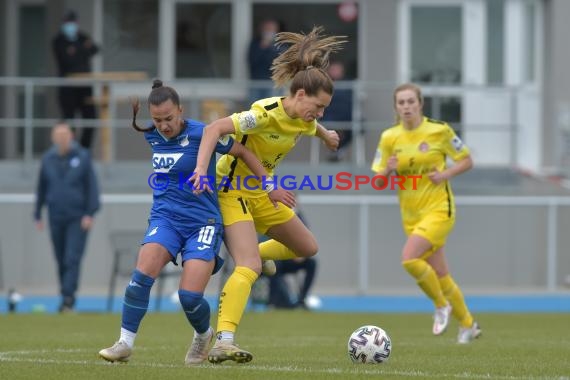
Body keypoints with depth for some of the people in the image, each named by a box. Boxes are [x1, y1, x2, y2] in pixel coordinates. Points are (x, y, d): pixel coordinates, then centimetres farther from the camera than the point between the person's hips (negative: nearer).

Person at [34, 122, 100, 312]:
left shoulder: (82, 157, -2)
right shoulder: (48, 159, 5)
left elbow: (92, 186, -2)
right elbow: (41, 188, 12)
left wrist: (90, 213, -8)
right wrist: (37, 215, 10)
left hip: (78, 218, -3)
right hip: (56, 218, 3)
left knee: (73, 259, -12)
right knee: (61, 260, 8)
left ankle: (68, 296, -15)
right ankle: (66, 297, 18)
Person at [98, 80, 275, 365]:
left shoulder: (201, 133, -12)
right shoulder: (150, 136, 3)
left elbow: (242, 152, -2)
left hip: (202, 221, -4)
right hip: (165, 218, 4)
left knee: (190, 295, -15)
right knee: (142, 273, -24)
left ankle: (203, 335, 20)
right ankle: (125, 343, -15)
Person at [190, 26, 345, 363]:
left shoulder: (304, 121, -1)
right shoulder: (266, 114, -28)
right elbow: (214, 129, -36)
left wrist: (326, 135, 47)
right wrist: (201, 170, -47)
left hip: (262, 192, 9)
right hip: (233, 190, -9)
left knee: (308, 248, 20)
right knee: (249, 268, -25)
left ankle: (248, 256, 43)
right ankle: (224, 342, -34)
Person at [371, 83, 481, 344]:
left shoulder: (439, 130, -7)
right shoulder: (389, 138, 1)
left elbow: (467, 161, 2)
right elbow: (378, 182, 5)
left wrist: (446, 174, -16)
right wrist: (387, 170, -17)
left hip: (439, 208, -5)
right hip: (411, 214, 5)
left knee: (409, 259, -25)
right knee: (440, 275, 10)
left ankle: (441, 305, -3)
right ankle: (468, 325, 27)